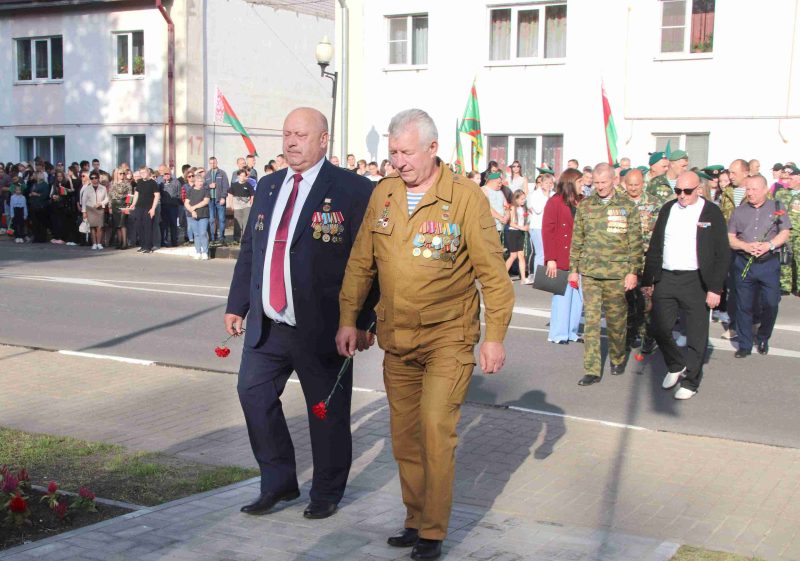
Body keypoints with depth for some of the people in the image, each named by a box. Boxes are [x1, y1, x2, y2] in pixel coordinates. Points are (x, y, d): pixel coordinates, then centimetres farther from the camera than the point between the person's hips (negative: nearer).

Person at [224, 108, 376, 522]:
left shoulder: (352, 189, -8)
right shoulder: (268, 187, 13)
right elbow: (249, 251, 18)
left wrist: (363, 322, -14)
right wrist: (237, 305, 15)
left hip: (321, 328, -6)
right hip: (267, 325, 6)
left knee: (326, 412, 6)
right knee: (253, 393, 8)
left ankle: (327, 494, 25)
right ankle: (278, 483, 26)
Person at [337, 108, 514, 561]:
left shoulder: (466, 196, -9)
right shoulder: (382, 194, 4)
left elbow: (492, 272, -7)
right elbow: (361, 262, 11)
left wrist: (496, 336, -9)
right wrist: (348, 319, 8)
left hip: (448, 336, -5)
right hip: (396, 337, 5)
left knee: (435, 426, -14)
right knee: (404, 435, 11)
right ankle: (416, 520, 27)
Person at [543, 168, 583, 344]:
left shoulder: (579, 203, 15)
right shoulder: (555, 202, -4)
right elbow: (547, 232, -8)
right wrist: (550, 259, -14)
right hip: (561, 260, -6)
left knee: (577, 297, 7)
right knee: (562, 296, -1)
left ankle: (571, 332, 17)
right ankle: (558, 334, 8)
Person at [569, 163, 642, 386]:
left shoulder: (627, 206, 1)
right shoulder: (585, 206, 7)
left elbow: (635, 242, 1)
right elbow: (577, 240, 11)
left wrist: (633, 271, -4)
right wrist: (574, 269, 9)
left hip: (617, 273, -1)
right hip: (589, 272, 1)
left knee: (616, 320, 9)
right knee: (591, 321, -2)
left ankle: (617, 359, 32)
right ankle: (592, 370, 1)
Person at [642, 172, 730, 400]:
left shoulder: (712, 213, -3)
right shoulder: (668, 209, 9)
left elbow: (722, 254, -4)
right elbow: (655, 247, 13)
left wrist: (715, 288, -9)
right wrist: (648, 280, 10)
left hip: (695, 281, -4)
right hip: (665, 278, 4)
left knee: (696, 336, 3)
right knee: (659, 329, 6)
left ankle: (690, 381, 18)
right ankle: (676, 366, 31)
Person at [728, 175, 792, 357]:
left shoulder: (777, 208, 6)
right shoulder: (739, 211, 10)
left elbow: (785, 233, 1)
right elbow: (730, 238, 5)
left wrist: (769, 245, -16)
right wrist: (745, 246, -13)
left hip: (769, 264, -1)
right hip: (743, 264, 1)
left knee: (771, 304, 0)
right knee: (744, 306, 4)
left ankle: (763, 339, 23)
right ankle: (745, 345, 14)